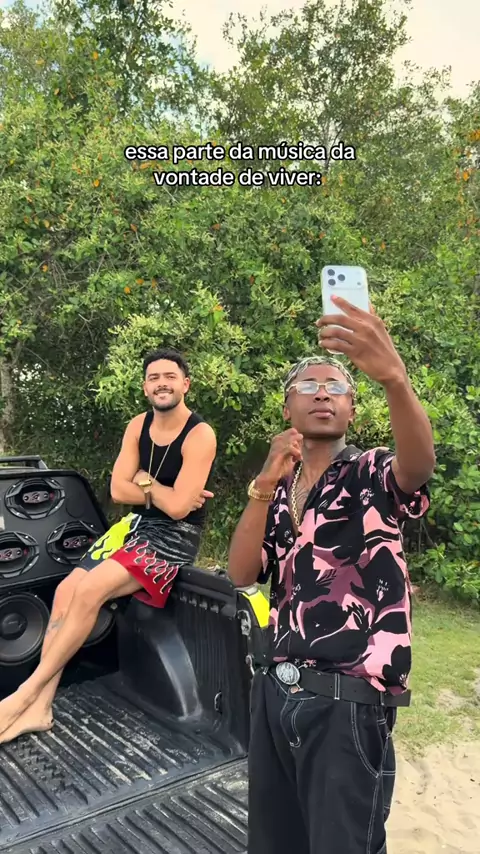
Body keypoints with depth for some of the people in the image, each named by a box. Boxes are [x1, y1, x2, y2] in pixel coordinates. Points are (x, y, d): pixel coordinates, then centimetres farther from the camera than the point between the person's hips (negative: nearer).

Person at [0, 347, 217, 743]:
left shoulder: (200, 435, -17)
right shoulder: (138, 426, 4)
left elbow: (178, 507, -23)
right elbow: (118, 490, -1)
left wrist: (144, 481, -7)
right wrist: (162, 493, -14)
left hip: (176, 536, -7)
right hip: (136, 525, 7)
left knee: (89, 591, -23)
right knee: (66, 590, -8)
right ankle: (39, 707, -4)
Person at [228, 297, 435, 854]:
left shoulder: (372, 477, -3)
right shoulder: (276, 491, 11)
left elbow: (419, 463, -28)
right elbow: (241, 575, -1)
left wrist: (393, 377, -47)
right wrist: (265, 486, -15)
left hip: (348, 702, -5)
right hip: (273, 691, 5)